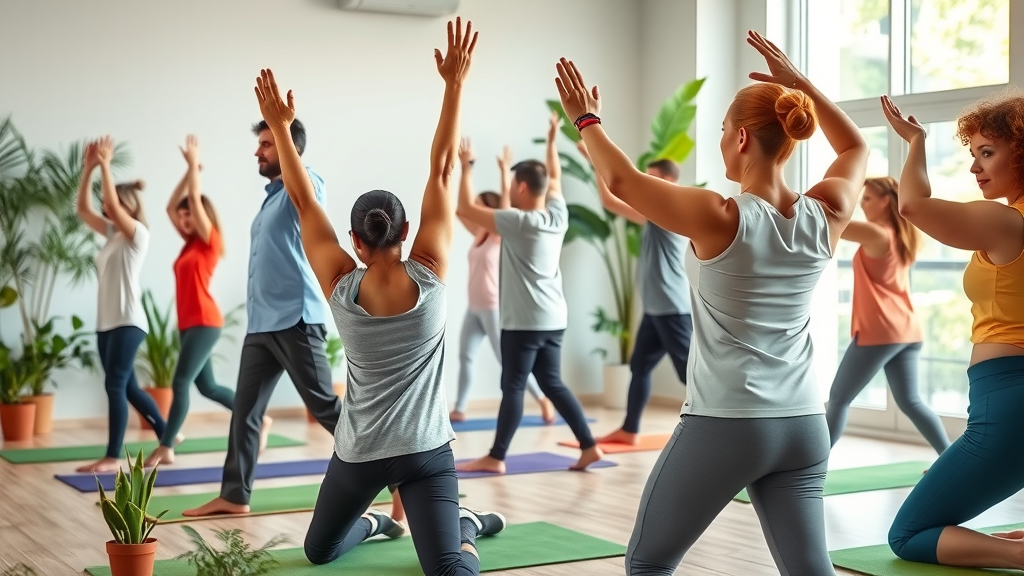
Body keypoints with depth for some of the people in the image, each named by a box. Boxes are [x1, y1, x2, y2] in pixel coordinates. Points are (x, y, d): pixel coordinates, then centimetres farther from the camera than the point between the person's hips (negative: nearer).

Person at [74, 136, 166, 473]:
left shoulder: (138, 233, -7)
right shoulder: (113, 233, 15)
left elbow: (112, 203, -21)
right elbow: (83, 209, 13)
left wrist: (105, 166, -18)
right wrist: (88, 169, 4)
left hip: (128, 322, -9)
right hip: (106, 322, 9)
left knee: (115, 385, -11)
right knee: (127, 386, 13)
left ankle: (113, 457, -9)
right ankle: (166, 435, 27)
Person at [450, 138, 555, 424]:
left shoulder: (501, 236, -9)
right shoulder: (478, 235, 8)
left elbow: (505, 203, -22)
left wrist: (505, 172, -28)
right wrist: (466, 167, 2)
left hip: (494, 307, -7)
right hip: (474, 307, 7)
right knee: (465, 355, 5)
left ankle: (543, 399, 5)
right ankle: (459, 409, 10)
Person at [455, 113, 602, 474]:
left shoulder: (518, 222, -14)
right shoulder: (558, 218, 5)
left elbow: (465, 208, -12)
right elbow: (555, 179, 24)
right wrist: (552, 141, 32)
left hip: (525, 322, -7)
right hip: (553, 319, 8)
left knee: (513, 388, -4)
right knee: (553, 384, 13)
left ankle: (496, 458, 1)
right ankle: (589, 447, 11)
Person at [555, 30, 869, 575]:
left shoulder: (720, 219, -16)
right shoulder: (826, 216, -1)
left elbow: (621, 180, -6)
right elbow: (855, 148, 20)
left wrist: (586, 120, 8)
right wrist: (800, 83, 16)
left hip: (724, 425, -5)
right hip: (803, 426, 5)